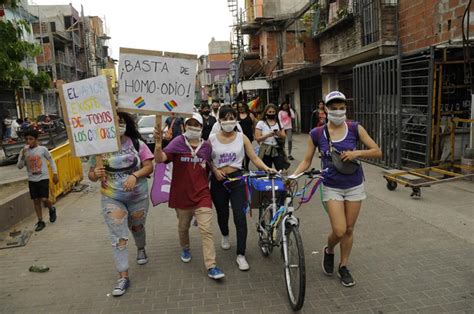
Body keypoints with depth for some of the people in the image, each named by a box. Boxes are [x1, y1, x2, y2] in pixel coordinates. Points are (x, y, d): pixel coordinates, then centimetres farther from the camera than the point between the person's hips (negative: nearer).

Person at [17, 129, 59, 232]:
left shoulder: (43, 149, -6)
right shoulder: (24, 151, 1)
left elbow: (51, 161, 3)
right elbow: (19, 166, -2)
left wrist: (55, 174, 0)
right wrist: (23, 156, -18)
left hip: (43, 178, -3)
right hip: (32, 180, 3)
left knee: (44, 199, -12)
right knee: (36, 200, 6)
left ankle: (52, 209, 21)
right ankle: (40, 222, 17)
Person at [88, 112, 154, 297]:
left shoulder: (137, 143, -8)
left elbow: (149, 167, -9)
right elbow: (91, 175, -3)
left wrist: (135, 175, -25)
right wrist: (96, 174, -26)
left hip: (138, 196, 1)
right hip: (111, 199, 0)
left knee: (137, 227, 22)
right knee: (118, 237, -2)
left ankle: (141, 249, 54)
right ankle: (123, 277, 8)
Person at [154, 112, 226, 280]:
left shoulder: (206, 146, 1)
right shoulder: (178, 142, -7)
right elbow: (160, 159, -23)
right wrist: (158, 145, -40)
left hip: (202, 194, 1)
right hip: (181, 194, 0)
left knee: (206, 230, -5)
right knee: (183, 226, 20)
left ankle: (211, 267, 1)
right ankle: (185, 249, 49)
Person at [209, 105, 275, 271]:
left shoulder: (242, 137, 0)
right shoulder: (212, 139, 0)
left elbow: (254, 158, -5)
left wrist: (266, 168, -21)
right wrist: (215, 170, -12)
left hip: (237, 179, -1)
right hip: (218, 181, 1)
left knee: (240, 217, -8)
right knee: (222, 213, 18)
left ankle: (241, 255, 2)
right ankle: (225, 235, 52)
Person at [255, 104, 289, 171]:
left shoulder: (279, 123, 9)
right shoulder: (261, 123, 0)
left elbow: (284, 137, 9)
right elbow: (257, 138, -7)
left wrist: (279, 134, -14)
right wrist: (268, 135, -21)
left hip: (278, 150, 2)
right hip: (266, 151, -2)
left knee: (281, 170, -5)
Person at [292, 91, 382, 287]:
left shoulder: (355, 129, -6)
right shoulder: (317, 134, -6)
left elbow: (377, 152, -2)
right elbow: (307, 161, 0)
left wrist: (357, 153, -19)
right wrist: (293, 175, -14)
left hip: (354, 186, 2)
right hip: (332, 187, -1)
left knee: (349, 230, 11)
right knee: (339, 231, -8)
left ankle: (343, 267, 32)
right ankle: (329, 251, 27)